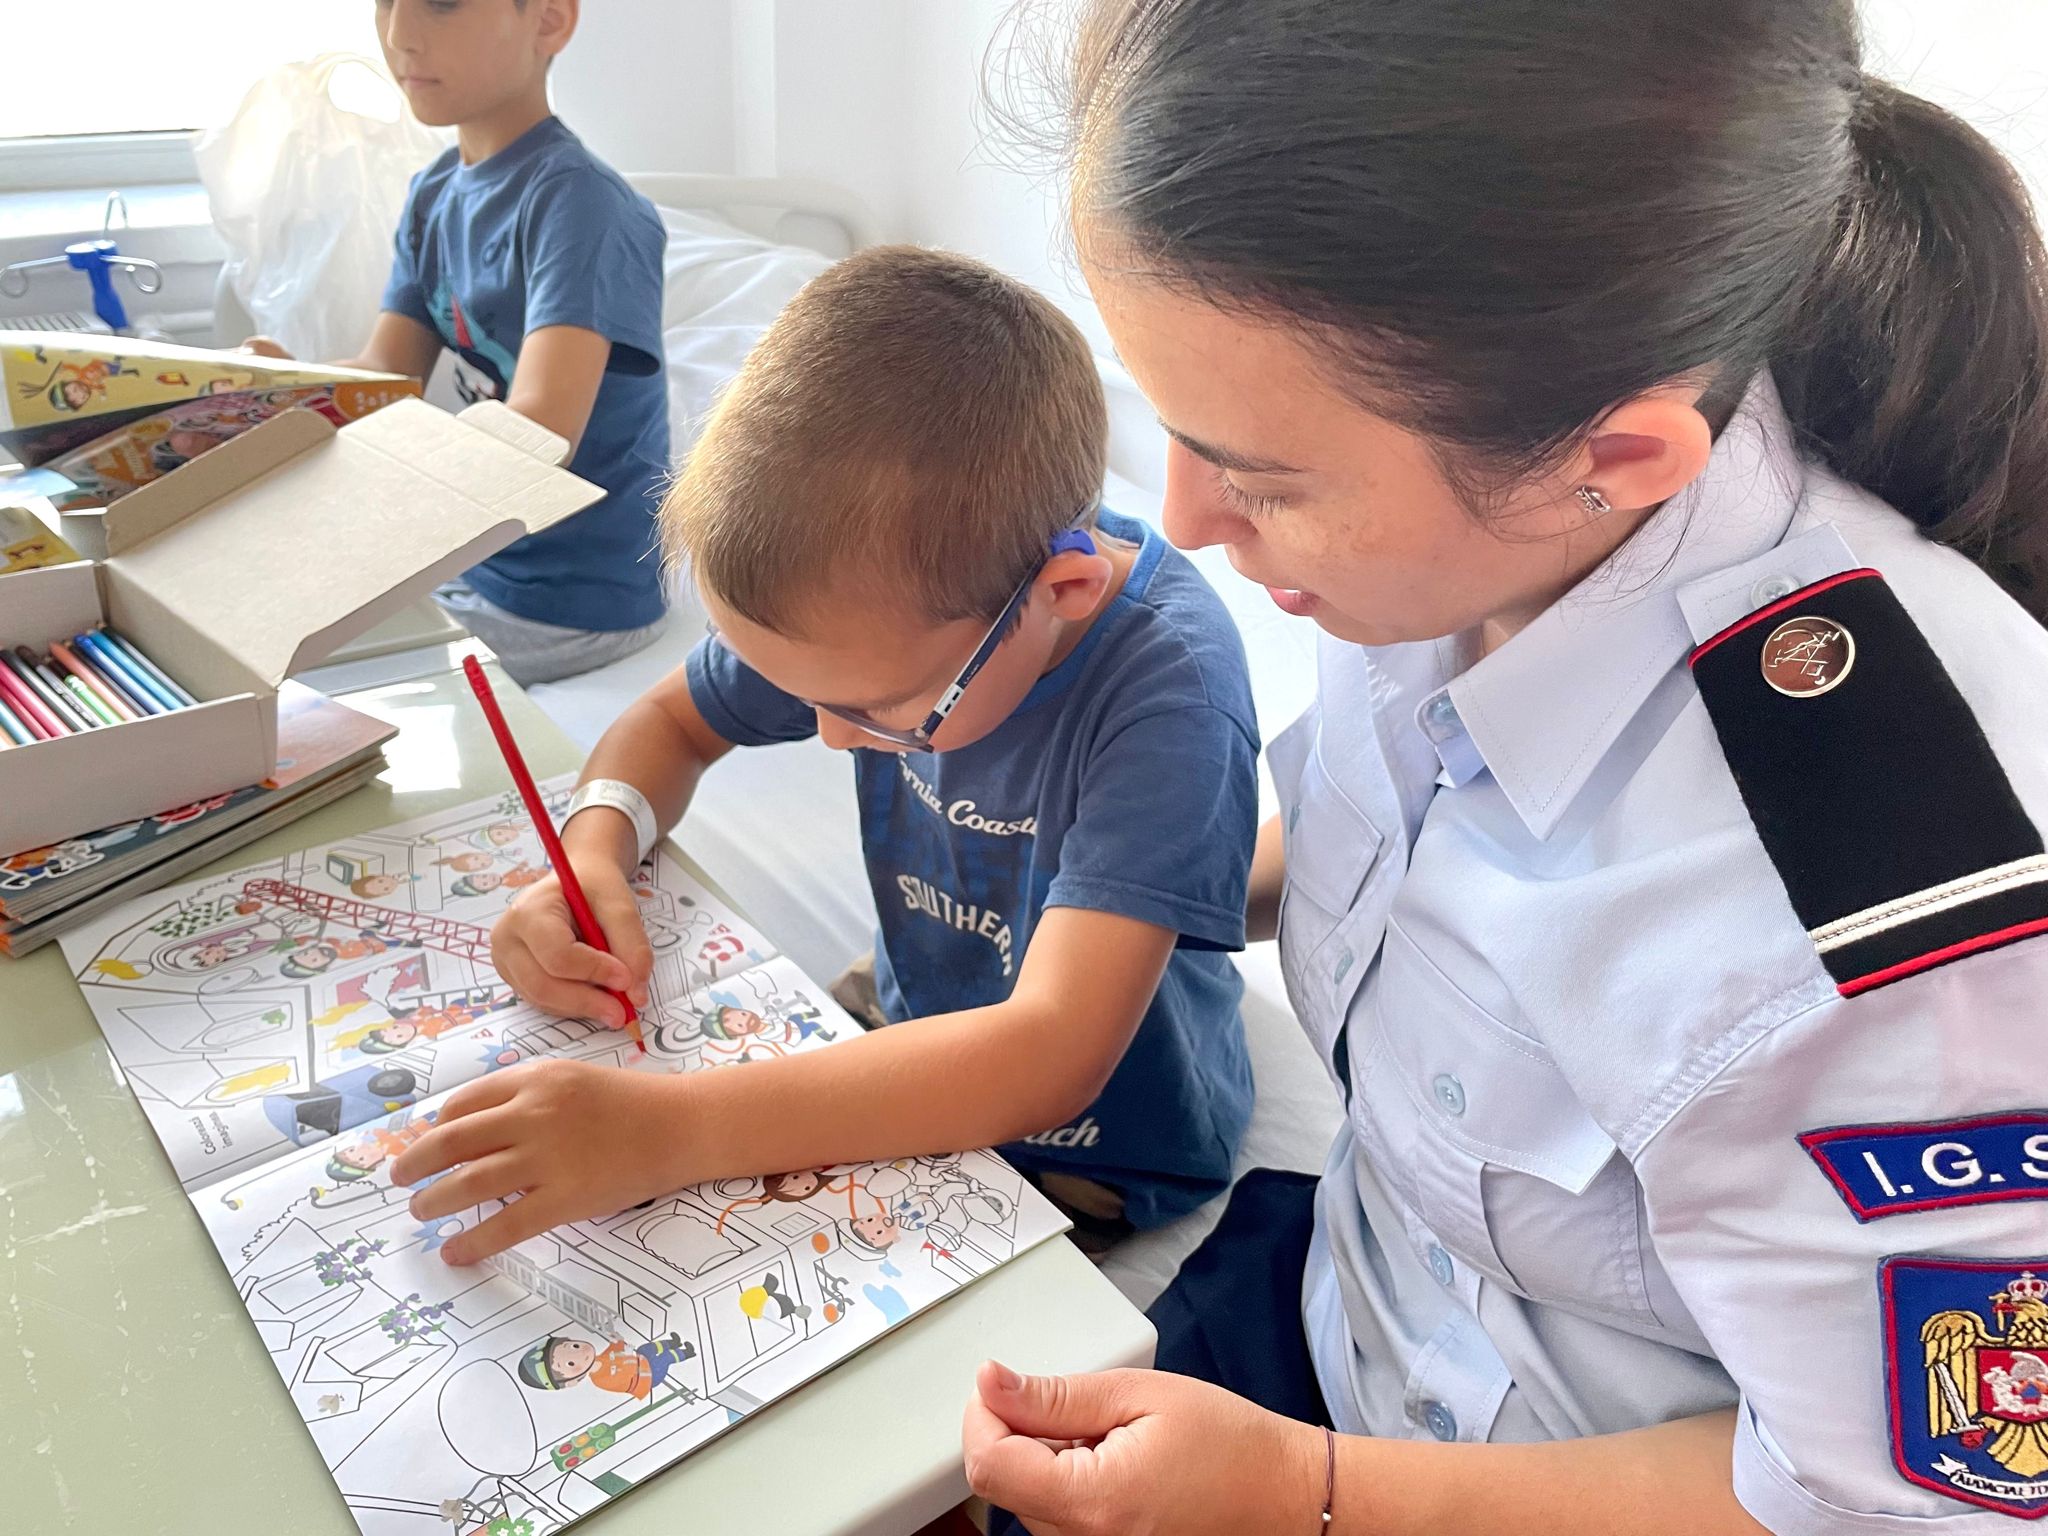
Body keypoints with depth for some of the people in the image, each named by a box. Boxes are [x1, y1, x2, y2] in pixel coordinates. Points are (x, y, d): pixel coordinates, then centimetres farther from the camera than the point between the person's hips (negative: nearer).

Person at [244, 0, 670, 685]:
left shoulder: (577, 200, -21)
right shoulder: (433, 196, 7)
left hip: (575, 600, -8)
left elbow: (539, 436, -31)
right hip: (473, 552, 8)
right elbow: (385, 375, 3)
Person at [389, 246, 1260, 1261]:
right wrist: (593, 855, -20)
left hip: (1093, 1170, -5)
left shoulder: (1168, 691, -32)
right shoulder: (886, 585, -15)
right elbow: (671, 722, 2)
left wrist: (665, 1129, -45)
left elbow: (1049, 1059, -40)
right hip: (918, 1062, 6)